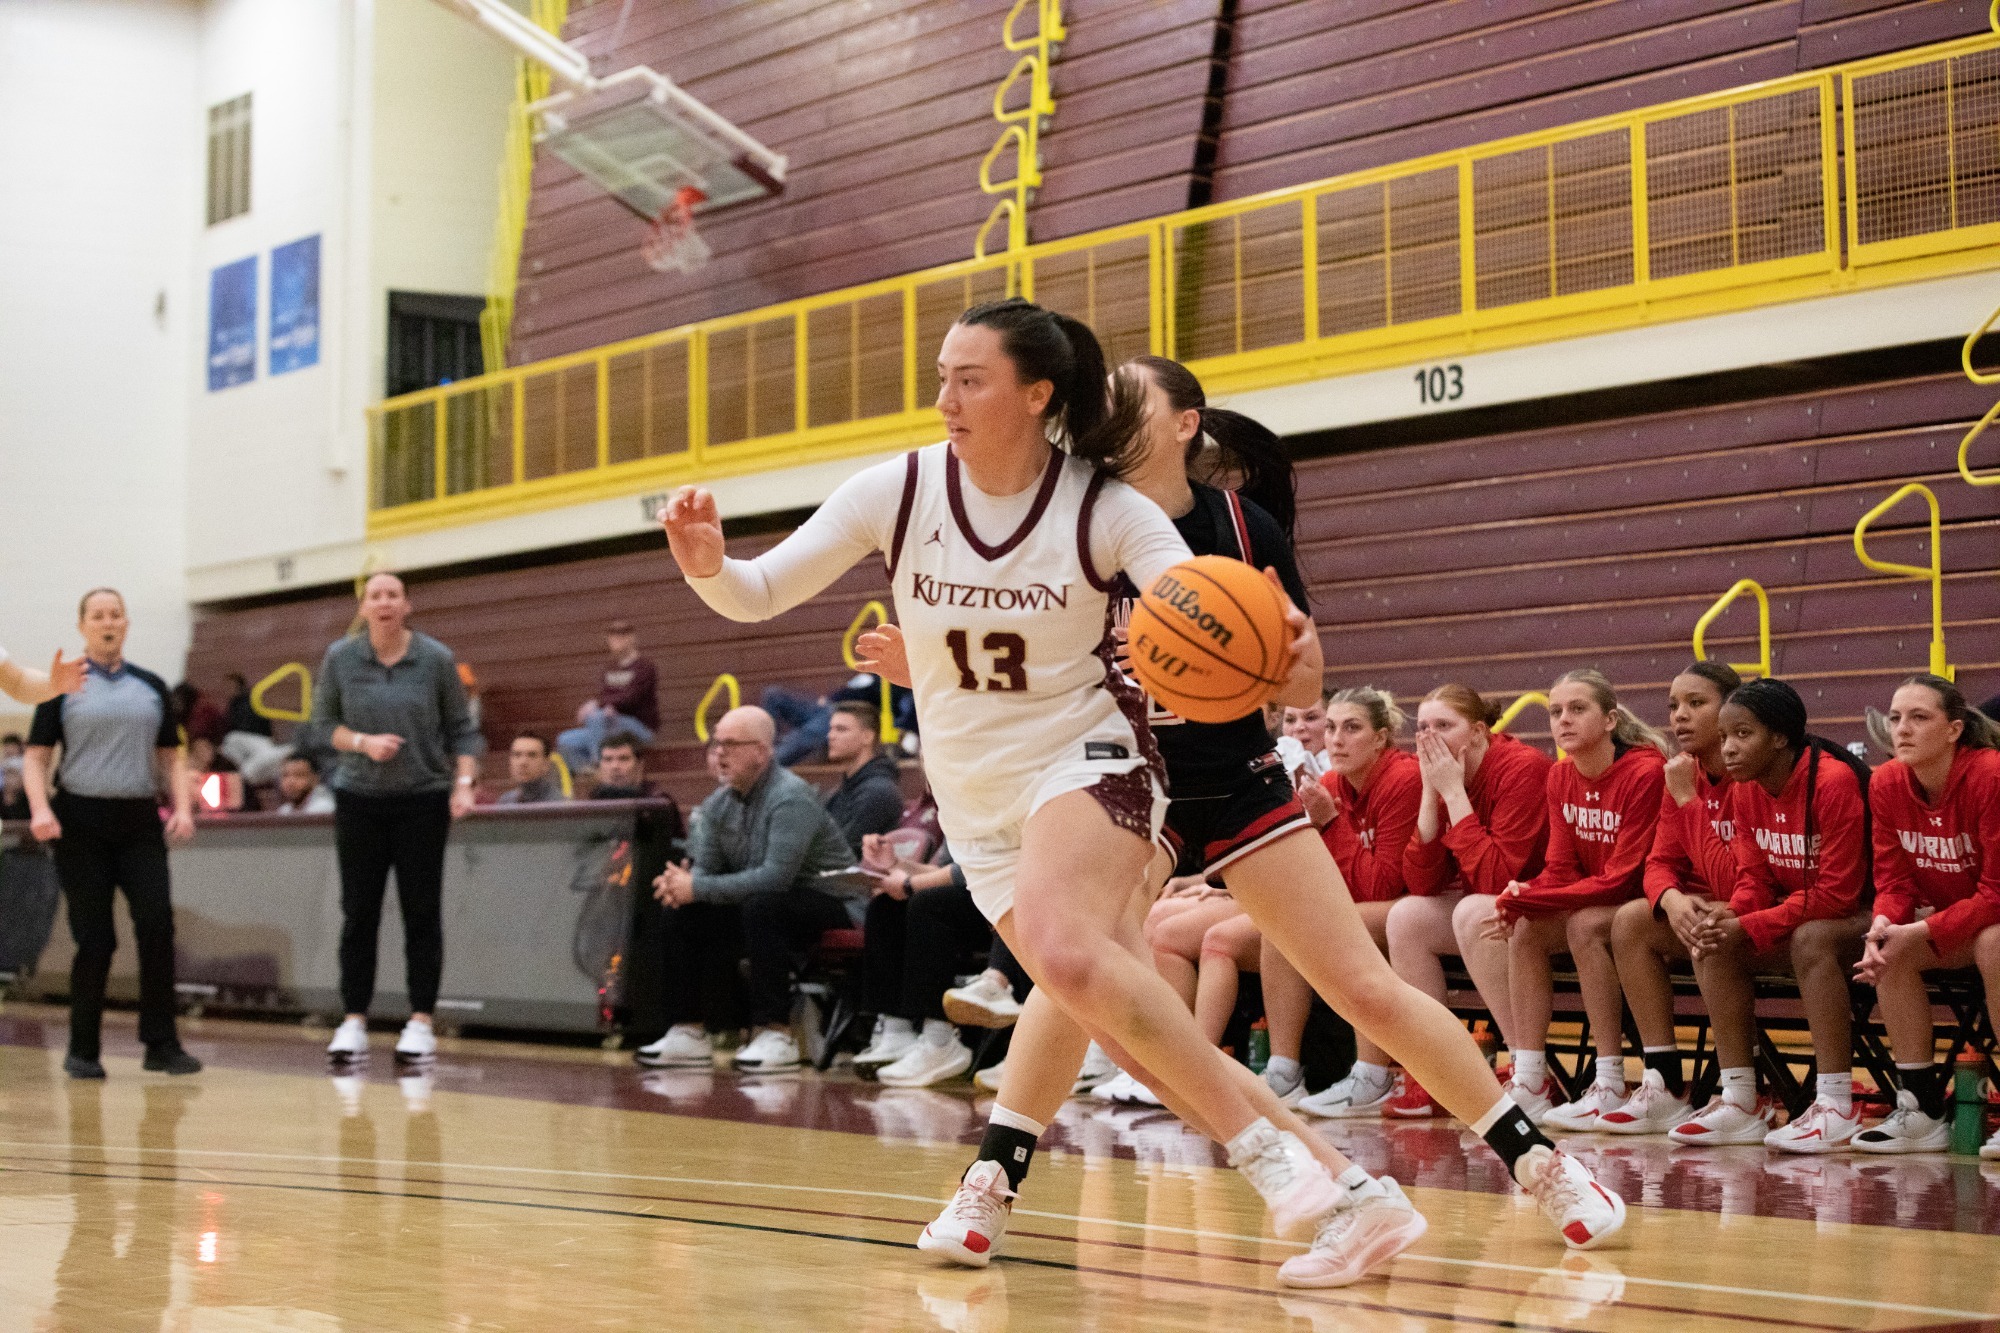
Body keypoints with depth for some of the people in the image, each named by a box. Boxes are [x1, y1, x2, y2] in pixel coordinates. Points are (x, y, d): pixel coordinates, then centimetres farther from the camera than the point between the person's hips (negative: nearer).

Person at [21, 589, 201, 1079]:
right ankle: (83, 1051, 9)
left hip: (140, 822, 2)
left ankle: (161, 1044, -5)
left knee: (157, 925, -11)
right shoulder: (65, 685, 5)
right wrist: (40, 808, -14)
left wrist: (182, 806, 0)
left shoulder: (151, 687, 14)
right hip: (81, 823, -2)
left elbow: (170, 756, 16)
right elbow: (36, 756, 2)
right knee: (94, 939, -3)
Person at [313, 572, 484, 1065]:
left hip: (423, 799, -1)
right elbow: (324, 721, 6)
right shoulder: (340, 657, -2)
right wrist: (363, 742, -12)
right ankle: (354, 1022, 10)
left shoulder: (436, 659, -4)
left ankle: (420, 1023, 6)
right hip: (359, 798, 1)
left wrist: (464, 782, -10)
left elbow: (460, 728, 2)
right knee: (358, 914, 3)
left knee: (422, 912, 1)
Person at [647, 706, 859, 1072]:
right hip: (761, 903, 8)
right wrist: (682, 883, -22)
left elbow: (776, 877, -32)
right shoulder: (719, 803, 4)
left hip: (831, 907, -8)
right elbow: (704, 867, 4)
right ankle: (688, 1030, 0)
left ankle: (777, 1033, -29)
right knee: (687, 913, -6)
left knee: (761, 906, -35)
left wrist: (699, 889, -31)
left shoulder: (791, 797, -22)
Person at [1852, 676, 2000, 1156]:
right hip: (1949, 919, 6)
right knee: (1889, 950, -20)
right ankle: (1922, 1111, -14)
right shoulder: (1887, 784, -7)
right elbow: (1894, 881, -4)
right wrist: (1884, 924, -27)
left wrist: (1919, 932, -30)